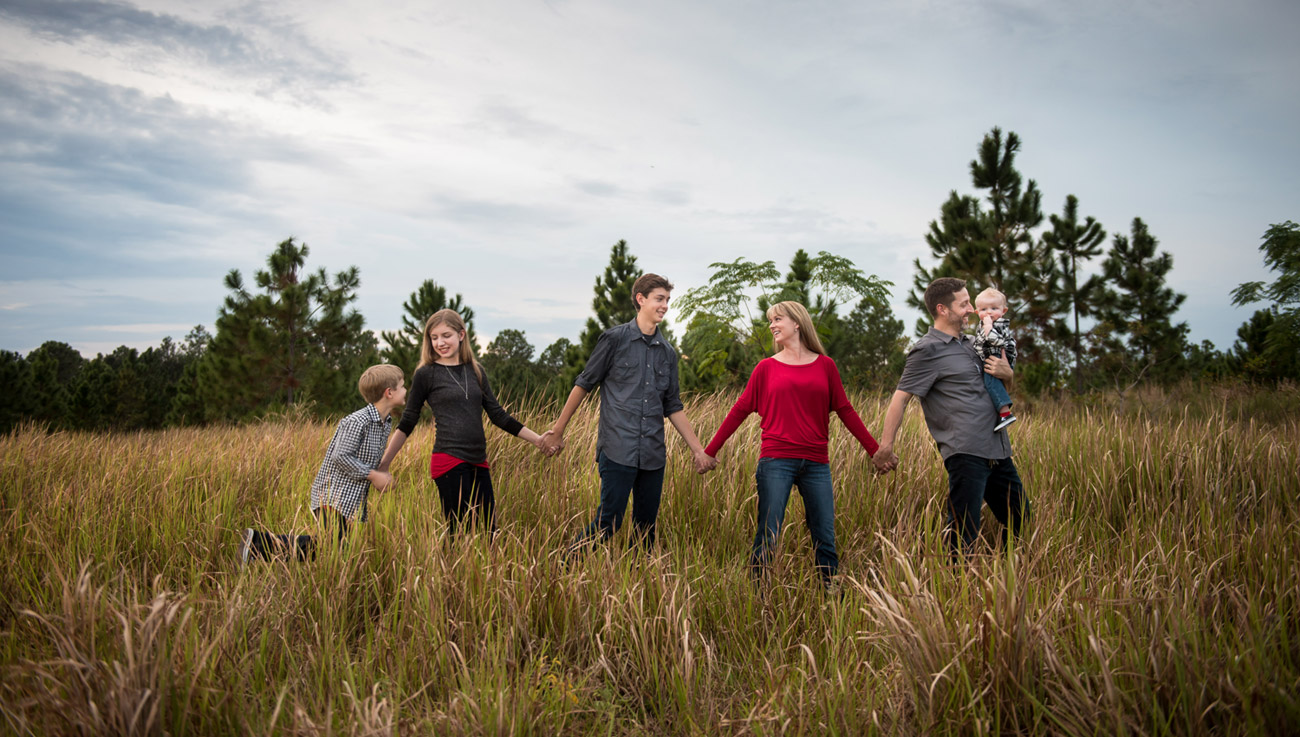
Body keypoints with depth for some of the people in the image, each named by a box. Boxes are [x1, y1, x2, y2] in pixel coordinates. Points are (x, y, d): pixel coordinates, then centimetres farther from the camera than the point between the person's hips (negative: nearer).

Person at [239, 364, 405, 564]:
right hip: (334, 497, -9)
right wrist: (372, 475, -15)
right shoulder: (357, 421, -16)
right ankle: (258, 541, -8)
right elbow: (340, 456, -21)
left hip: (353, 501, 9)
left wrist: (382, 472, 4)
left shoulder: (386, 423, 13)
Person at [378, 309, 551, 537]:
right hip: (449, 461, -5)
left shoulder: (476, 371, 14)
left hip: (478, 462, 5)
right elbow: (407, 424, 6)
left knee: (491, 529, 2)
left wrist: (537, 439, 14)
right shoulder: (425, 374, 2)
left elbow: (498, 415, 18)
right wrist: (383, 464, 2)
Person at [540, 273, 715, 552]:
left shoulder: (668, 353, 15)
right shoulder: (615, 338, 0)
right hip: (618, 451, -5)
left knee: (646, 528, 8)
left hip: (653, 455, 5)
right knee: (608, 522, -10)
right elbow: (584, 384, 4)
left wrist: (699, 451, 15)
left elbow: (673, 407, 19)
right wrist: (558, 431, 4)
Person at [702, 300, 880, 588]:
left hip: (816, 464, 2)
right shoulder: (766, 367, 6)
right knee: (767, 537, -1)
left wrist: (876, 451, 10)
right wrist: (709, 452, 6)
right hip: (776, 462, -1)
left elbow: (845, 411, 12)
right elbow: (740, 410, 7)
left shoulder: (825, 365, 9)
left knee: (825, 538, 6)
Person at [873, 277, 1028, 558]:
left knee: (1021, 523, 18)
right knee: (963, 533, -10)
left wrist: (1005, 371, 5)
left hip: (997, 450, 9)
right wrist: (886, 447, -17)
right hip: (965, 453, -9)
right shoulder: (928, 350, -8)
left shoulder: (968, 342, 18)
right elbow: (901, 398, -12)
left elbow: (1006, 374, 31)